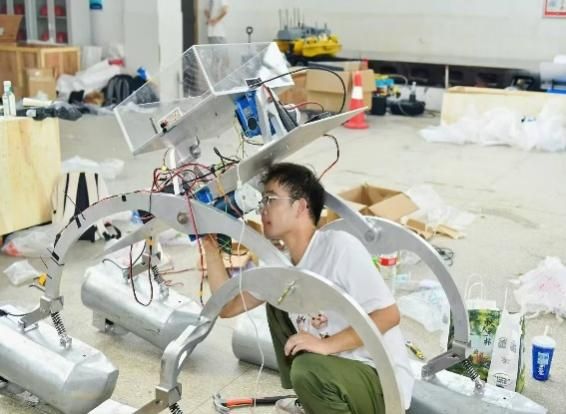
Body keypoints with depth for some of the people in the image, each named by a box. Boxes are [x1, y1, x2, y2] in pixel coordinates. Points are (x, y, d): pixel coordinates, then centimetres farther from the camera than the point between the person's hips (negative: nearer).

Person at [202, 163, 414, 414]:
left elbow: (388, 315, -24)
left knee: (308, 369, -35)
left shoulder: (339, 247, -21)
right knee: (276, 305, 12)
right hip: (338, 366, 8)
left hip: (384, 383, -8)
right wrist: (210, 247, 2)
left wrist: (326, 345, -28)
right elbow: (228, 306, 7)